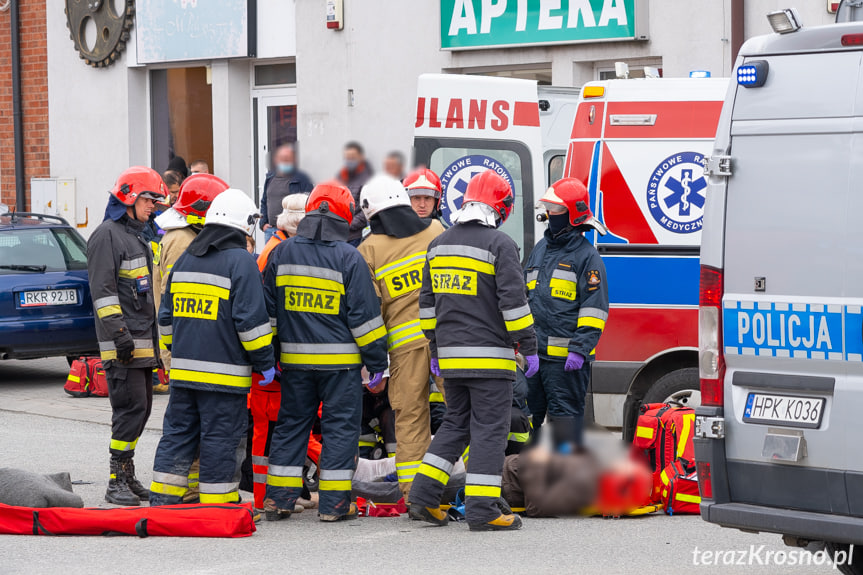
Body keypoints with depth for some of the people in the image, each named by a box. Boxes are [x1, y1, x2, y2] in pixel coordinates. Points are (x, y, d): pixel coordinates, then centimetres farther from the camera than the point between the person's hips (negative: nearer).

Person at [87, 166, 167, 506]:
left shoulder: (137, 237, 22)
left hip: (143, 342, 10)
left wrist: (153, 337, 25)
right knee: (131, 408, -12)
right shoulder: (107, 235, -9)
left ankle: (127, 477, 17)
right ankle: (117, 483, -10)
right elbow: (103, 290, -16)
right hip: (123, 344, -10)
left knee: (140, 408, 10)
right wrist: (119, 332, -23)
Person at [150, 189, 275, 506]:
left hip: (182, 370, 6)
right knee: (220, 439, 0)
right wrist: (264, 361, -5)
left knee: (178, 432, 12)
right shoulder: (241, 261, -9)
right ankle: (218, 504, 4)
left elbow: (166, 316, 19)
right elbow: (250, 319, -13)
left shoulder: (185, 260, 13)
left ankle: (162, 500, 13)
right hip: (224, 372, -6)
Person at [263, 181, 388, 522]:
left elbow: (268, 311, 9)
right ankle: (334, 503, 2)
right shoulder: (349, 258, -8)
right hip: (340, 359, -4)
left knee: (291, 423, 12)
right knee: (340, 426, 3)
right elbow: (364, 314, -7)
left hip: (294, 359, 4)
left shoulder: (282, 253, 4)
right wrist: (377, 360, 0)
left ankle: (279, 498, 11)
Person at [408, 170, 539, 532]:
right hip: (489, 356, -7)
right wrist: (529, 347, -7)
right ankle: (482, 509, -5)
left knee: (456, 423, 17)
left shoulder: (439, 245, 13)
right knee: (489, 428, -3)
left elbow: (428, 301, 17)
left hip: (451, 355, 7)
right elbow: (513, 300, -14)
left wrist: (435, 348, 24)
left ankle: (423, 495, 9)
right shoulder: (499, 244, -10)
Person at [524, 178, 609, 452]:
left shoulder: (586, 255, -5)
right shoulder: (540, 250, 18)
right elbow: (524, 297, 26)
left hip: (566, 356, -7)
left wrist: (580, 350, -17)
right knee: (528, 414, 12)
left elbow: (594, 308, -10)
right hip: (535, 352, 7)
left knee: (565, 416, -4)